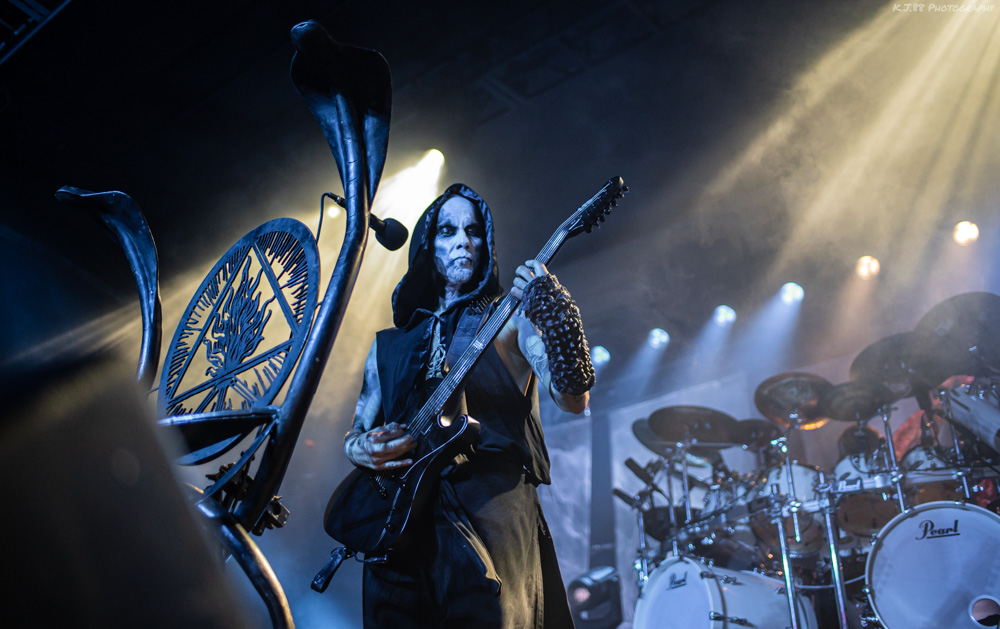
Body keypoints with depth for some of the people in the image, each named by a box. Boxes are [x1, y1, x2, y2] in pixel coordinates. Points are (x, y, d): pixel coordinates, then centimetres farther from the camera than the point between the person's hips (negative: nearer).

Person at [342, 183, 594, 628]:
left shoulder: (510, 317, 7)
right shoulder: (388, 344, 19)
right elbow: (355, 434, 22)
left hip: (493, 510, -3)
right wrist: (362, 449, -2)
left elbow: (573, 399, -9)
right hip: (400, 517, 4)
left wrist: (554, 314, -24)